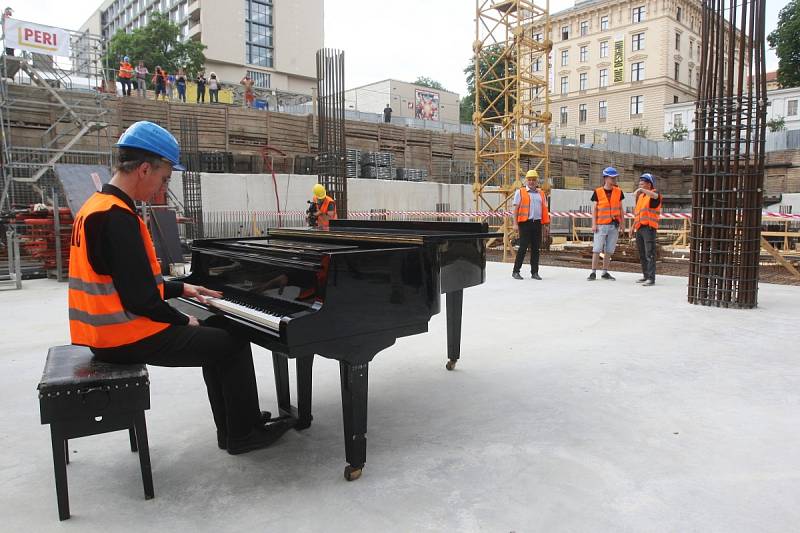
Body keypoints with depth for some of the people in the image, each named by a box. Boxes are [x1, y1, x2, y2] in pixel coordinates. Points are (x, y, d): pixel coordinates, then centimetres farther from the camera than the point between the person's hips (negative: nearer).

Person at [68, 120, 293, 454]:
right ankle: (242, 434, 14)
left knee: (215, 333, 20)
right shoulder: (117, 217, -23)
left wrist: (182, 289, 15)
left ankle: (232, 425, 24)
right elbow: (139, 297, -25)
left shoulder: (98, 207, 10)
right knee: (233, 345, -2)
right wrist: (183, 320, -9)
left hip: (105, 331, 10)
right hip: (128, 338, -10)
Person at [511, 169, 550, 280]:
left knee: (536, 248, 6)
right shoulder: (520, 192, 4)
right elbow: (516, 208, 0)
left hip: (537, 223, 4)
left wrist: (545, 224, 10)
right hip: (525, 223, -4)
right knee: (523, 247, -6)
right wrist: (515, 224, -8)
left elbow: (544, 209, 17)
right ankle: (516, 271, 2)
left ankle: (535, 272, 13)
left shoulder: (541, 194, 16)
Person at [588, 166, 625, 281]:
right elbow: (594, 208, 1)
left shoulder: (618, 191, 7)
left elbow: (620, 208, 13)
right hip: (601, 225, -3)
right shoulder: (598, 192, -1)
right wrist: (594, 224, -6)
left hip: (614, 225, 3)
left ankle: (605, 272, 16)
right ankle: (593, 272, 1)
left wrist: (623, 223, 10)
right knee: (597, 250, -5)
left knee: (609, 250, 7)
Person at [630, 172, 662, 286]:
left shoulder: (654, 193, -4)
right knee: (642, 254, 12)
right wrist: (633, 227, 22)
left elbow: (655, 196, -31)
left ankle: (651, 278, -11)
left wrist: (641, 189, -39)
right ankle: (646, 276, 22)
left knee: (650, 254, -10)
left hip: (649, 228, -8)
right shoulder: (640, 196, 20)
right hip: (640, 228, 8)